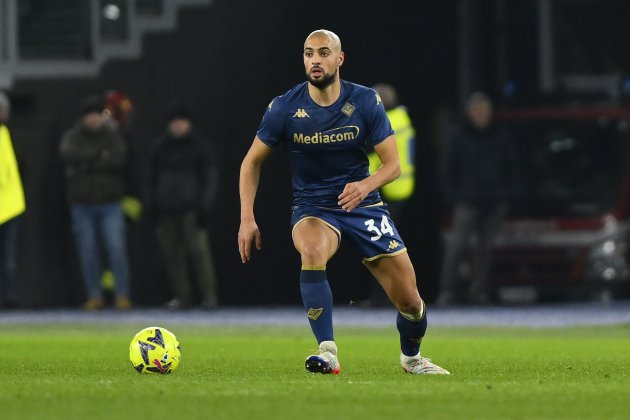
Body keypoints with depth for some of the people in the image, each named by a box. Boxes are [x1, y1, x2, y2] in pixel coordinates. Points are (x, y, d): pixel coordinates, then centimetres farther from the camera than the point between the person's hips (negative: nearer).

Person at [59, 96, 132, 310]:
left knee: (117, 249, -8)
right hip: (82, 204, 1)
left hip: (110, 203, -1)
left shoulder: (112, 136, 5)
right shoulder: (72, 137, 4)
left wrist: (87, 163, -13)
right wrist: (99, 155, -18)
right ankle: (94, 296, 11)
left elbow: (118, 158, -13)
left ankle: (122, 295, -3)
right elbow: (67, 154, -18)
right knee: (87, 252, 4)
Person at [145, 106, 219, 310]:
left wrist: (204, 206, -6)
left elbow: (210, 176, 3)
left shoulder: (199, 146, 4)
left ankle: (208, 295, -9)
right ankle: (182, 295, 7)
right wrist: (151, 205, 9)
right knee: (171, 252, 0)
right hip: (166, 208, 4)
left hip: (190, 208, -4)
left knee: (198, 250, -12)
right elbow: (152, 176, 18)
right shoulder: (161, 147, 13)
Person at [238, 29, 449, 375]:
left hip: (362, 204, 1)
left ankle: (411, 357, 33)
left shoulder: (366, 102, -8)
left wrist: (366, 185, -29)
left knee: (410, 301, -2)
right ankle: (328, 353, -36)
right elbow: (252, 162, 3)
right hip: (312, 208, -1)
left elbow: (393, 164, -7)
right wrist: (247, 219, -8)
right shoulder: (284, 108, -10)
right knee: (313, 251, -39)